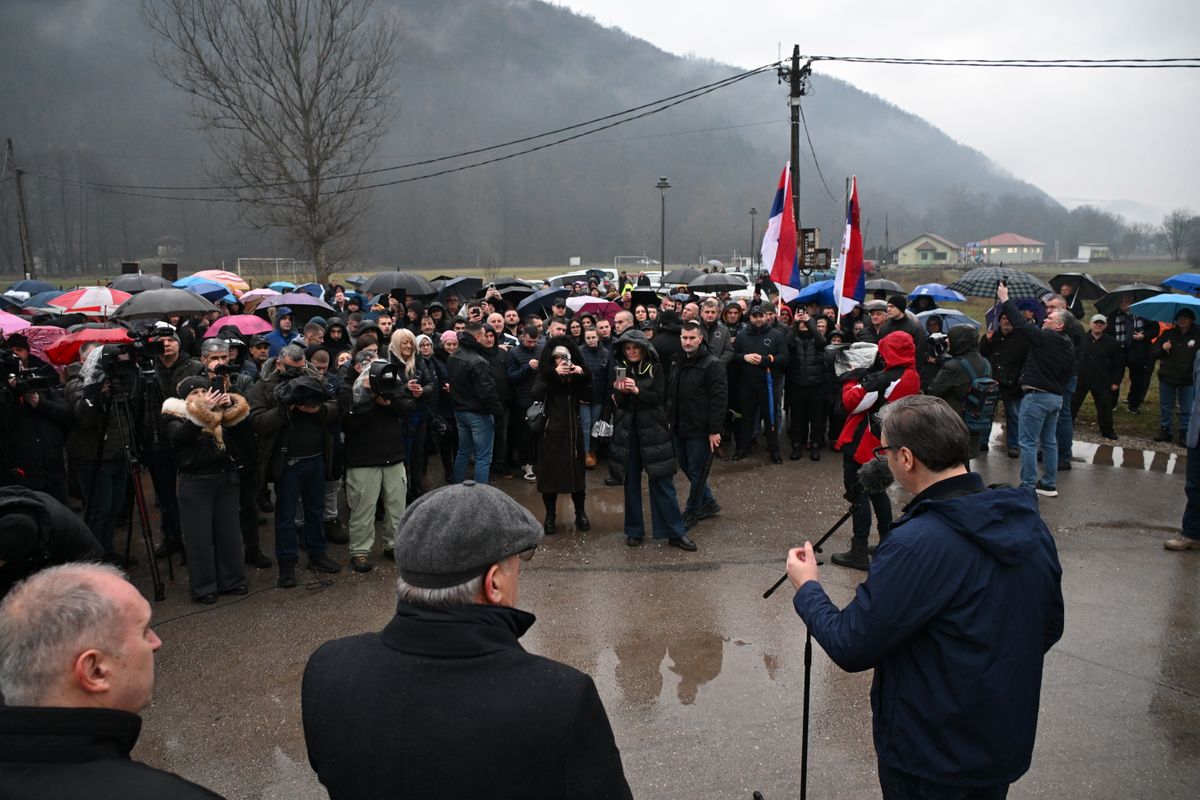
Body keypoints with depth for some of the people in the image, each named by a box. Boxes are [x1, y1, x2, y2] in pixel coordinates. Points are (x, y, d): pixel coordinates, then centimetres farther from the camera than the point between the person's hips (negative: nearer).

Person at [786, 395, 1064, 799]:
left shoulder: (917, 546, -31)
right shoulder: (1030, 523, -7)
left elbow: (851, 648, -23)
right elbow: (1050, 628, 6)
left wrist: (807, 589, -7)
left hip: (931, 759, -6)